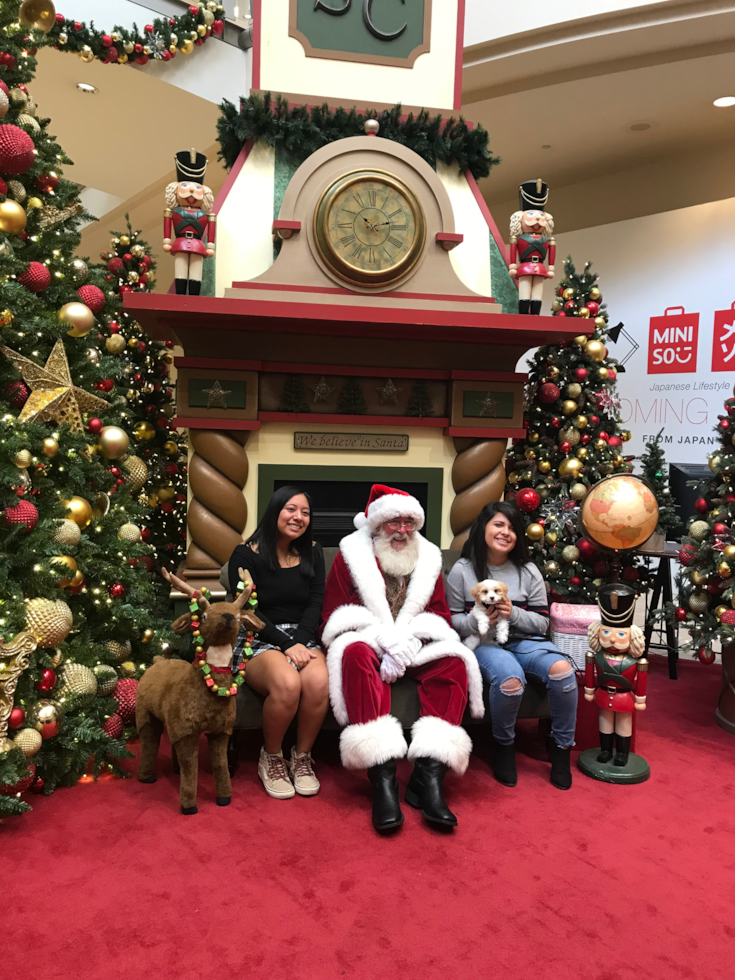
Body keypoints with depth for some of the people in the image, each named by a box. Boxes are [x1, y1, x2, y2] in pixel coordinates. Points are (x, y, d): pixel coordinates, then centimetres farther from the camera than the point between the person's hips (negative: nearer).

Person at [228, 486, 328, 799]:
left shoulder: (312, 554, 13)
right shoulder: (246, 555, 0)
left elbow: (315, 604, 4)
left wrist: (300, 643, -14)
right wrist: (285, 645, -18)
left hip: (302, 640, 3)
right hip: (258, 641, -3)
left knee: (319, 681, -32)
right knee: (287, 683, -36)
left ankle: (302, 757, -5)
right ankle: (271, 759, -6)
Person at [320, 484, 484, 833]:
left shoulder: (428, 558, 13)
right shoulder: (350, 556, 3)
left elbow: (440, 616, 7)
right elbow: (333, 618, -3)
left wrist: (407, 641, -16)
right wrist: (387, 639, -19)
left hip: (413, 645, 3)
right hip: (367, 638, -3)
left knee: (454, 660, -27)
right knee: (357, 653, -38)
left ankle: (429, 775, -34)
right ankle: (382, 778, -43)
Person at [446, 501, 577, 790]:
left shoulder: (528, 572, 7)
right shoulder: (462, 571, 0)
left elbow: (542, 622, 5)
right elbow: (451, 620, 1)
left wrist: (513, 613, -15)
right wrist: (477, 620, -20)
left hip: (523, 641, 3)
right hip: (482, 644, -3)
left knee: (562, 669, -27)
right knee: (510, 679, -35)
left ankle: (561, 745, -1)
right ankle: (503, 745, -3)